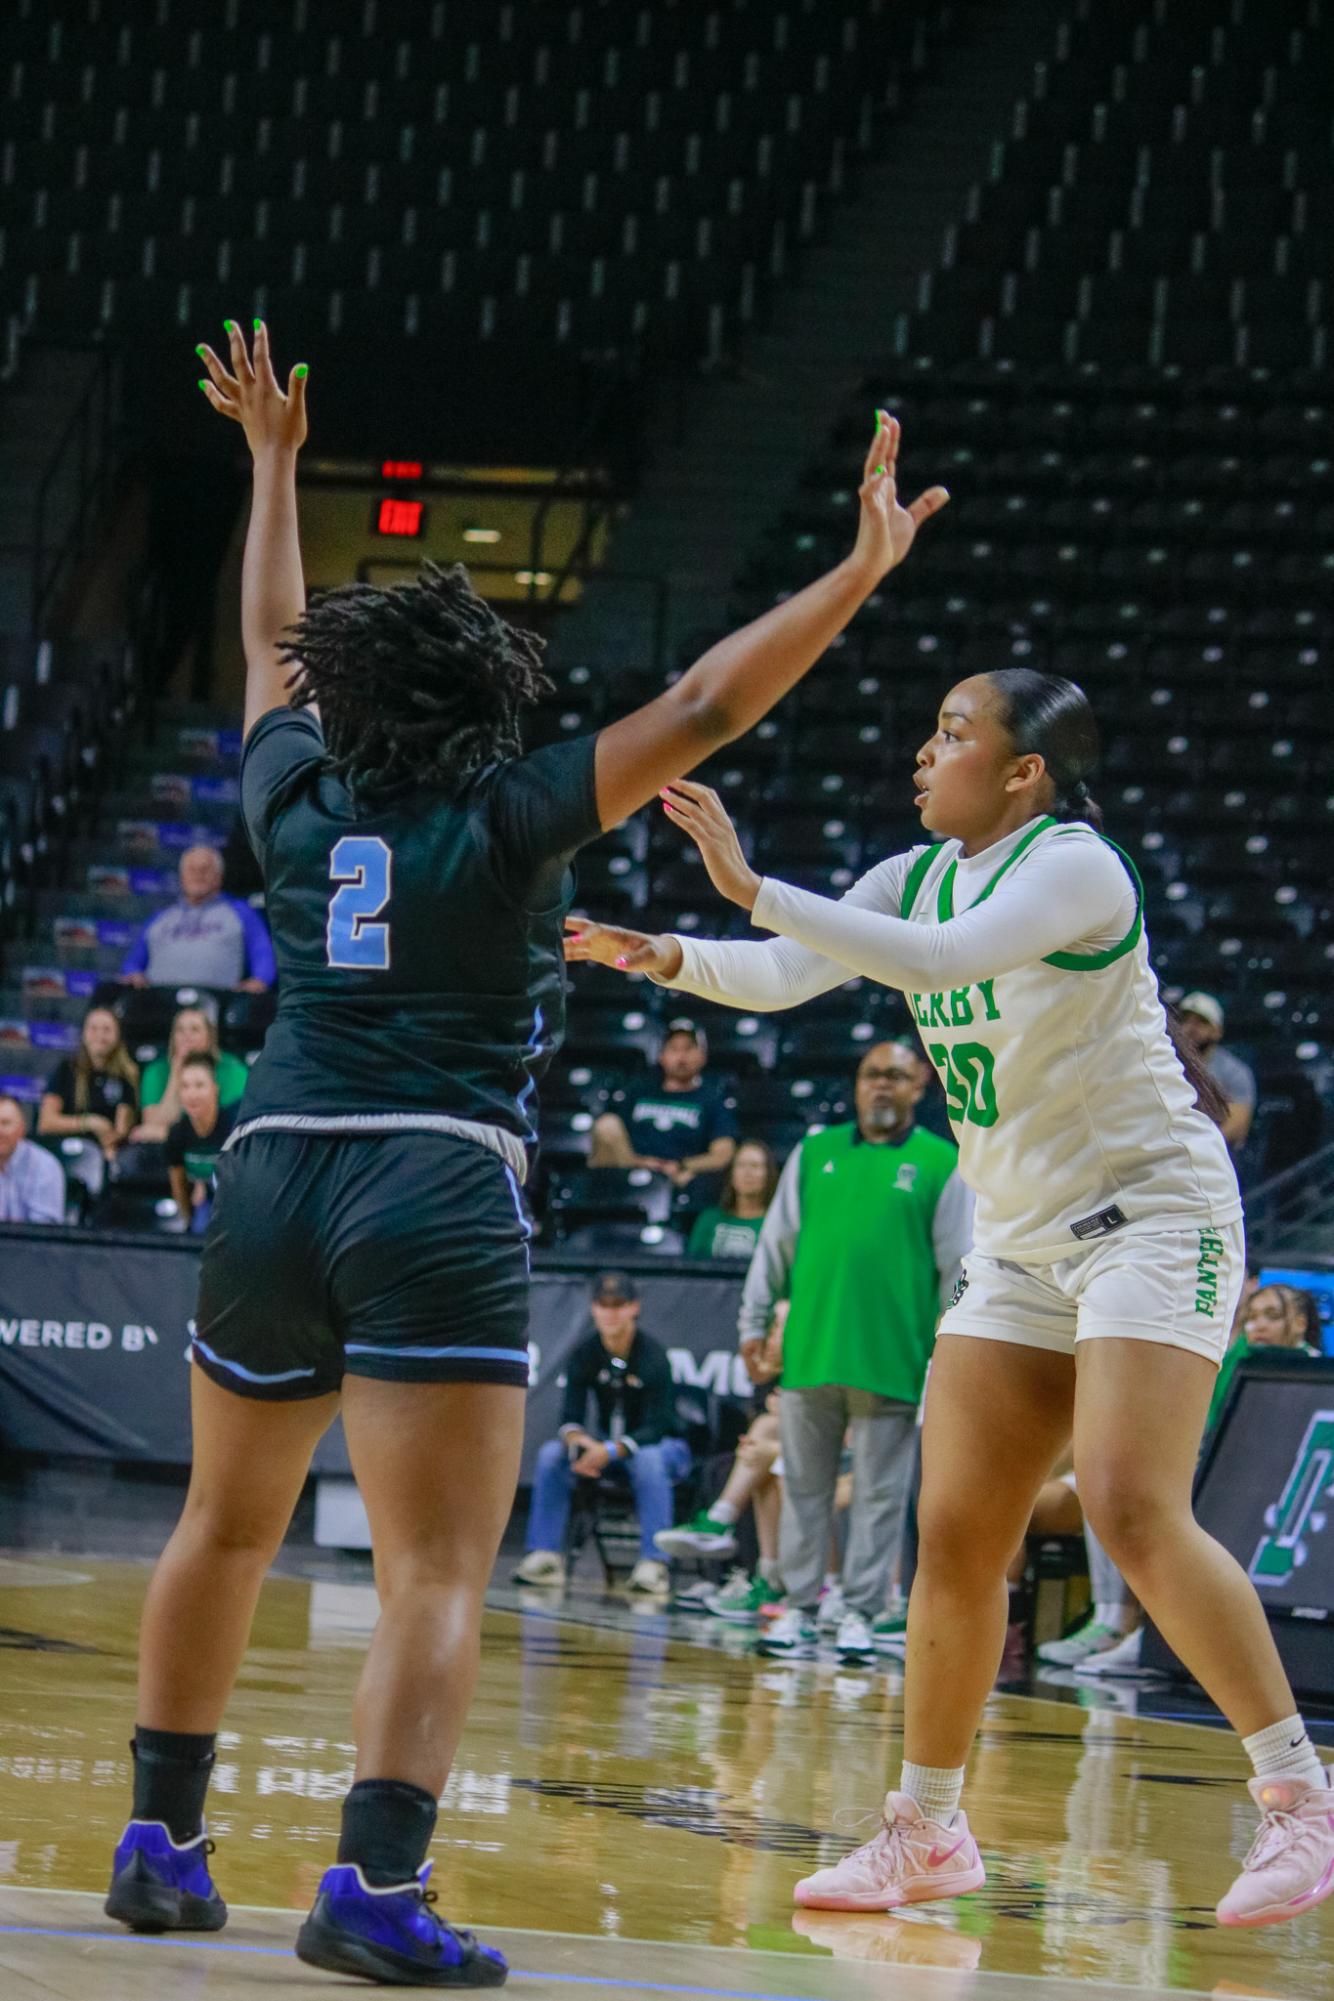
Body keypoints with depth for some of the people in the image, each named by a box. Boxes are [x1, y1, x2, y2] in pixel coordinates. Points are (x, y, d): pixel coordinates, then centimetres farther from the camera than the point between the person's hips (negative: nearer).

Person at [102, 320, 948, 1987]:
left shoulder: (299, 803, 10)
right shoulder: (508, 822, -2)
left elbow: (270, 644, 28)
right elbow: (701, 708, -6)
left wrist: (272, 462, 40)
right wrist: (861, 572, -4)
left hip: (272, 1180, 5)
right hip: (439, 1201, -5)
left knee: (226, 1529, 21)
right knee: (437, 1569, -8)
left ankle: (160, 1842, 26)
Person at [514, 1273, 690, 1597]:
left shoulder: (653, 1356, -19)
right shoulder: (585, 1355, -5)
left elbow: (655, 1427, -24)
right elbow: (571, 1415, -8)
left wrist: (610, 1451, -40)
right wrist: (576, 1440, -34)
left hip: (663, 1446, -4)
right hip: (605, 1444, 5)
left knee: (649, 1461, -39)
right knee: (552, 1453, -21)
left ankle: (653, 1564, -41)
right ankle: (545, 1556, -23)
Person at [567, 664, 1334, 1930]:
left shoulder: (1075, 864, -17)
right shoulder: (919, 877, 7)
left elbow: (947, 958, -33)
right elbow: (783, 975, 1)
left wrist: (753, 889, -37)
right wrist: (677, 960, -20)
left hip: (1150, 1209, -8)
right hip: (1021, 1238, 8)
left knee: (1134, 1508, -22)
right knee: (953, 1538, 4)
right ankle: (925, 1833, 14)